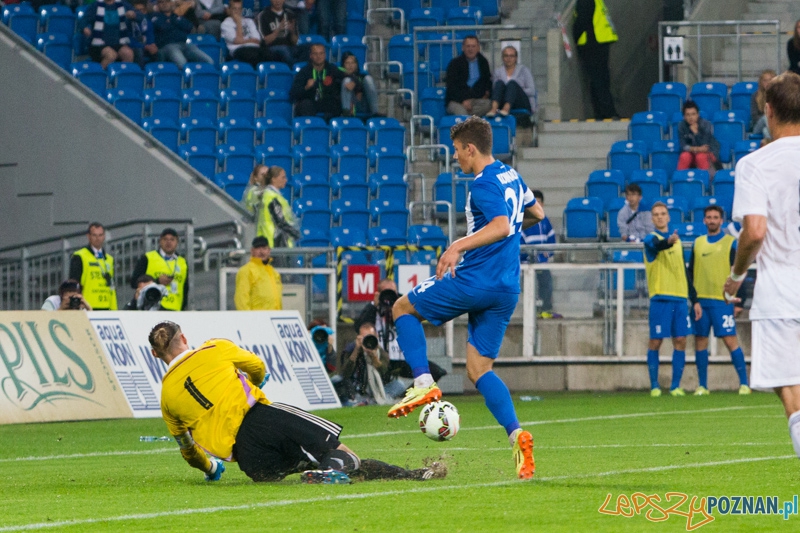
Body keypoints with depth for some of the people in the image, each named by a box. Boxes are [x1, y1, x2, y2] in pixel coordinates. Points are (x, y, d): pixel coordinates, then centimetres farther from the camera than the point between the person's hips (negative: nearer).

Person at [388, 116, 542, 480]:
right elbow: (535, 214, 31)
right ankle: (516, 436, -11)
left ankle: (423, 382, -6)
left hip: (476, 280, -9)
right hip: (506, 289, 9)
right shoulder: (511, 177, 15)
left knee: (403, 308, 11)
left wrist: (459, 246, -37)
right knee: (479, 369, 9)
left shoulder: (485, 185, -14)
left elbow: (501, 226, -30)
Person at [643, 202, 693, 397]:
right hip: (660, 298, -5)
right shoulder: (651, 239, -2)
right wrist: (669, 241, -51)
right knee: (655, 342, -3)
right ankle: (654, 386, 4)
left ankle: (676, 386, 6)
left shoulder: (676, 240, 17)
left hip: (680, 297, 5)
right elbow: (658, 245, -28)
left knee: (680, 341, 1)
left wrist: (689, 296, 20)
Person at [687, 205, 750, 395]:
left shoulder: (730, 243, 1)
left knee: (730, 340, -9)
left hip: (721, 301, -4)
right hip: (700, 300, 4)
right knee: (700, 340, 3)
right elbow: (691, 273, 12)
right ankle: (702, 386, 9)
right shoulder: (698, 243, 13)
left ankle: (744, 383, -7)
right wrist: (694, 300, 2)